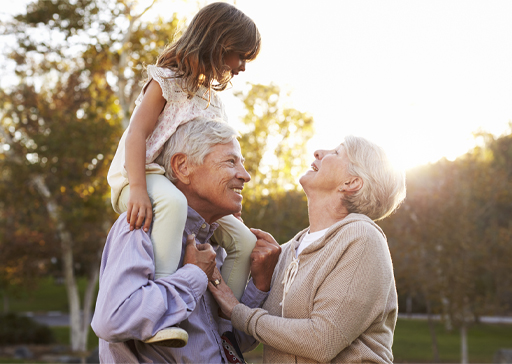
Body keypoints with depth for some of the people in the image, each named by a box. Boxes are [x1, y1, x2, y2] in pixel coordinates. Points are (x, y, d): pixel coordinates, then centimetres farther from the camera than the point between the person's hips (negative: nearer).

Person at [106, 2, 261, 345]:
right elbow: (137, 133, -18)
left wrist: (231, 209, 14)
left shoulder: (214, 99, 18)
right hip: (144, 177, -8)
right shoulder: (167, 81, -5)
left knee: (243, 240, -3)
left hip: (190, 188, 8)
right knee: (173, 202, -42)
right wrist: (139, 189, -32)